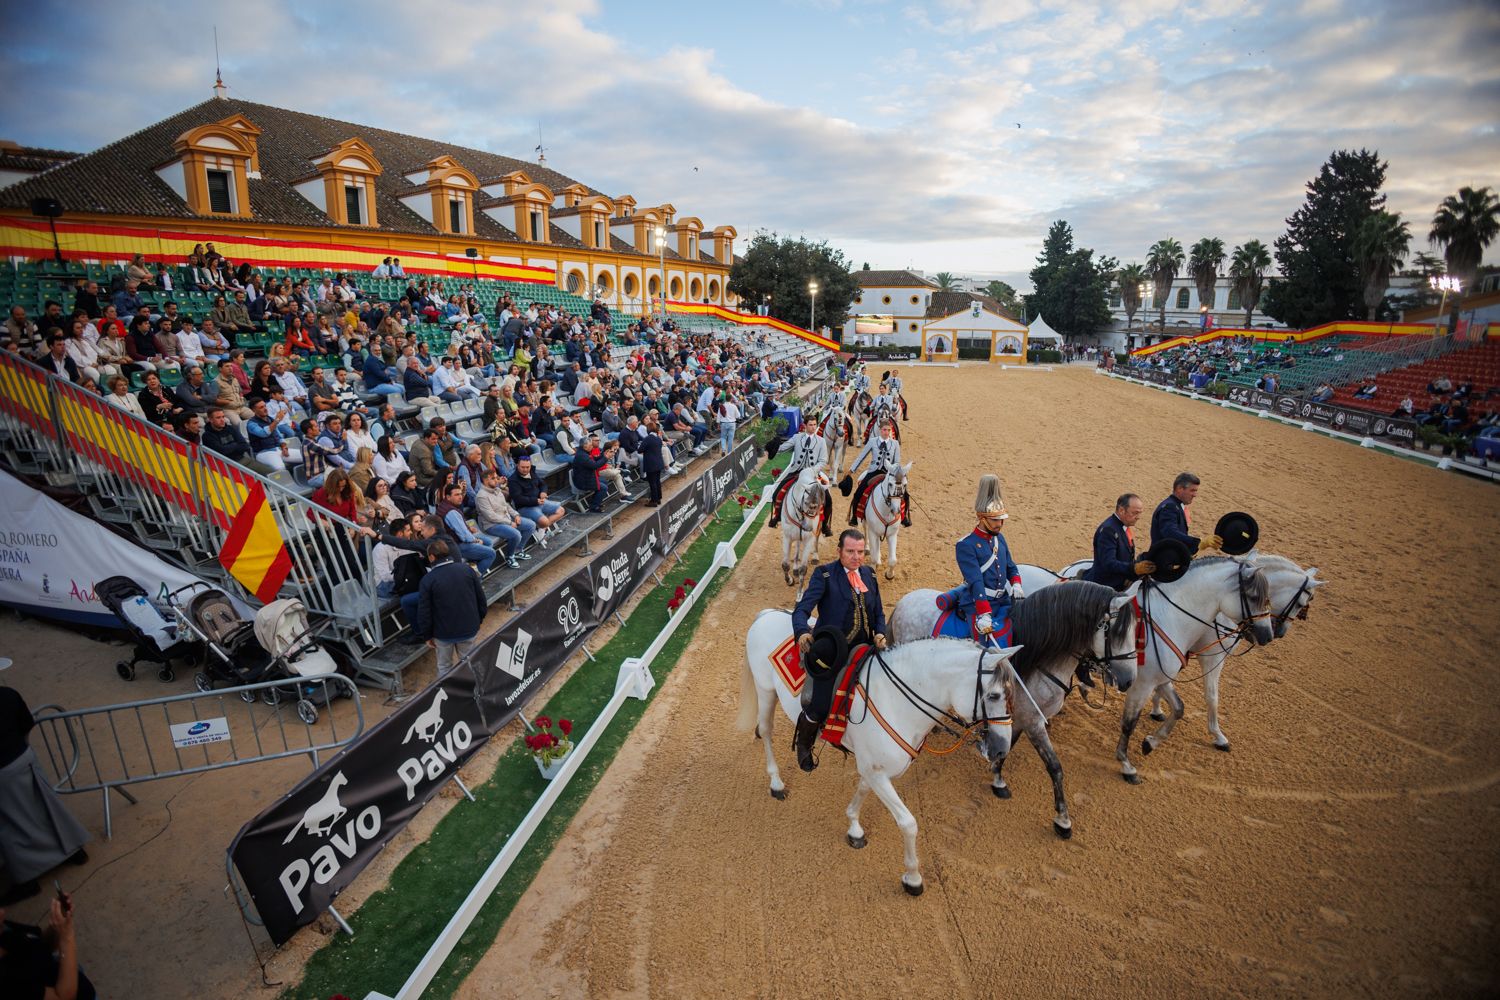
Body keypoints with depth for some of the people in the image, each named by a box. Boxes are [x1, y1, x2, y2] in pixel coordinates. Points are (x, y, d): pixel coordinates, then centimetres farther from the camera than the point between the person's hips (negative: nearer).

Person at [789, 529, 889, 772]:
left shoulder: (869, 574, 11)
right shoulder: (824, 575, -6)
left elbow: (878, 613, 15)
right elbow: (802, 609, -14)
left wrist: (880, 634, -6)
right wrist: (803, 633, -34)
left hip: (864, 648, 6)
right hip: (832, 652, -5)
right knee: (820, 708, -10)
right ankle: (803, 744, 22)